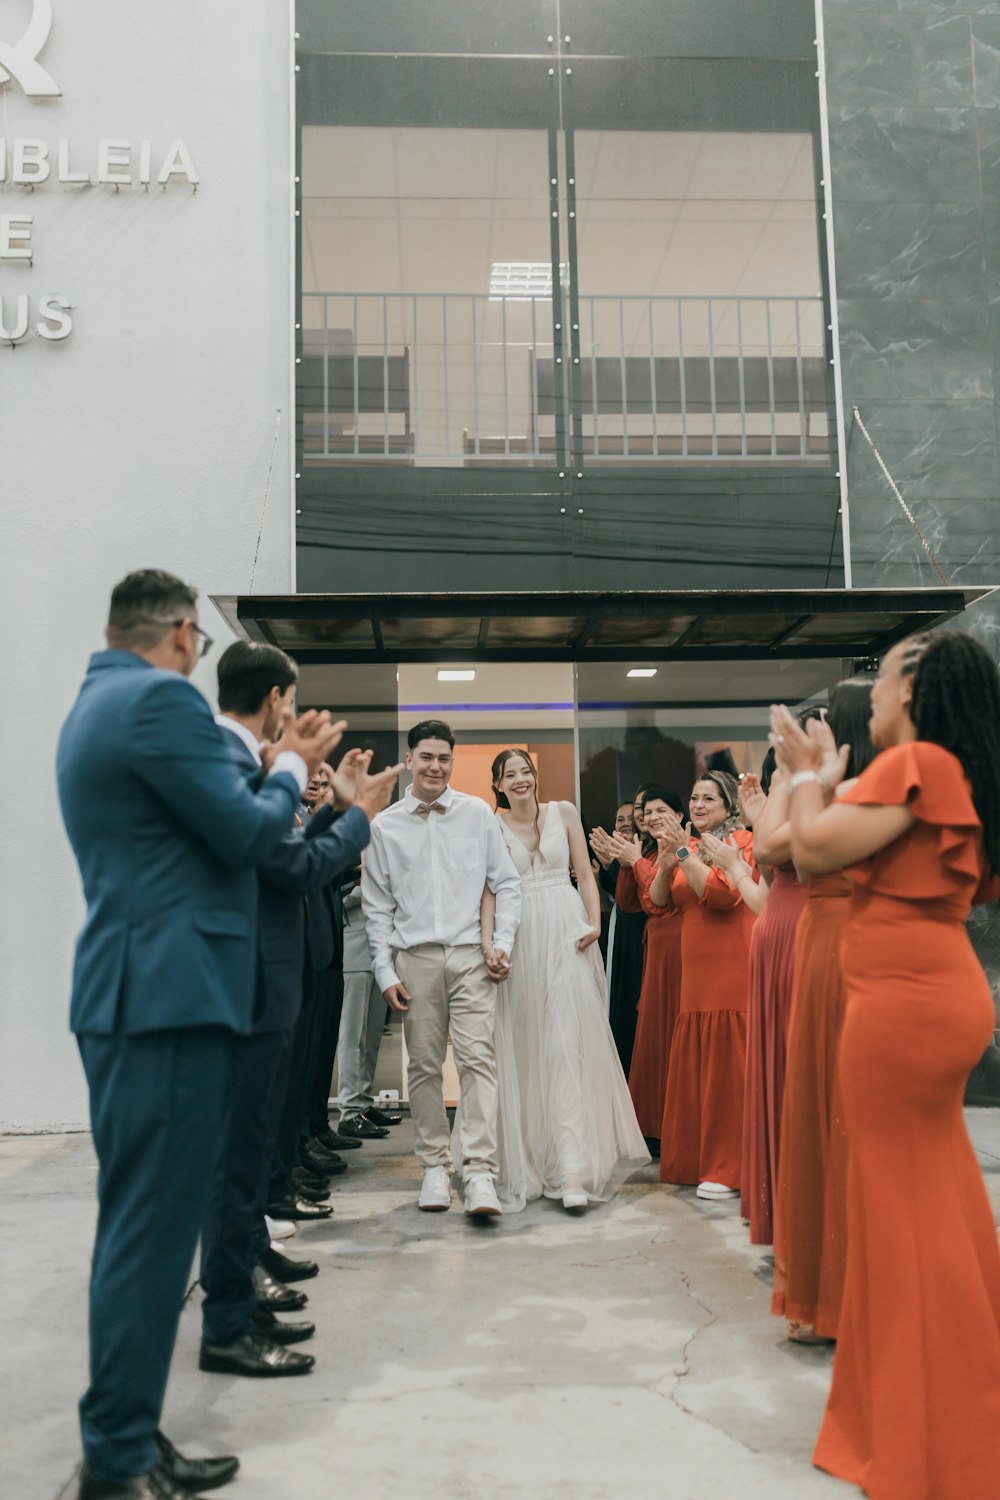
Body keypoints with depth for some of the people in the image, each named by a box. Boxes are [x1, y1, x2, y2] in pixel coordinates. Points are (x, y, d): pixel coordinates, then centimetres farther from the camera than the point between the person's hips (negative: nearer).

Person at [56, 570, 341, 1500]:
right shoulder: (161, 698, -14)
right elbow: (248, 836, -14)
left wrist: (280, 765, 17)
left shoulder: (92, 706, 18)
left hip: (129, 993, 11)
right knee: (151, 1226, -3)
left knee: (139, 1225, 17)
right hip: (168, 995, -11)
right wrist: (292, 768, 4)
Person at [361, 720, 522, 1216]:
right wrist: (386, 972, 2)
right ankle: (435, 1166, 18)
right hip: (415, 958, 1)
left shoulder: (478, 814, 5)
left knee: (478, 1058, -10)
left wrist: (502, 943, -2)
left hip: (471, 954, -1)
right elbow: (377, 907, 8)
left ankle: (480, 1173, -11)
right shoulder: (384, 826, 6)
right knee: (424, 1065, 6)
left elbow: (507, 884, 9)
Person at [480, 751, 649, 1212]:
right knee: (524, 1048, 5)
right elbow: (489, 891, 1)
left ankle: (573, 1168, -10)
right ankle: (528, 1162, 18)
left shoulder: (564, 813, 8)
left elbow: (585, 875, 9)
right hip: (519, 942, 0)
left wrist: (594, 923, -6)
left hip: (566, 936, 0)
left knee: (569, 1045, -8)